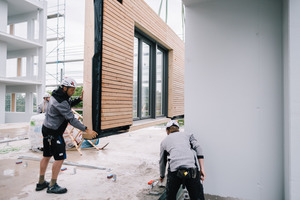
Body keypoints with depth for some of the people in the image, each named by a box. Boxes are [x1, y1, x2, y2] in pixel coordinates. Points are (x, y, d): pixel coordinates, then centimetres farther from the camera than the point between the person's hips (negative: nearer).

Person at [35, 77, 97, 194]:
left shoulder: (57, 95, 5)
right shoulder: (60, 102, -25)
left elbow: (69, 104, 20)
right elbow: (71, 119, -27)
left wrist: (79, 99, 4)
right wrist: (86, 130, -26)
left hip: (47, 129, 10)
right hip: (54, 133, -10)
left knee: (47, 156, 17)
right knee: (60, 158, -2)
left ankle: (41, 183, 29)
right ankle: (52, 186, 9)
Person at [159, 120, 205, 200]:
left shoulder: (164, 141, 27)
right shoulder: (187, 135, 27)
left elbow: (162, 161, 33)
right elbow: (198, 148, 10)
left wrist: (162, 176, 48)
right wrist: (202, 169, 7)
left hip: (174, 170, 0)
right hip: (193, 169, 0)